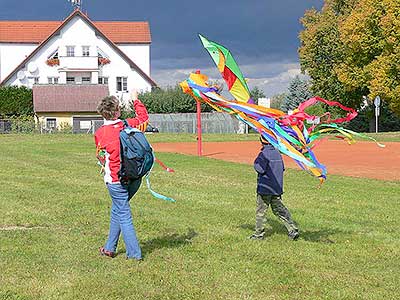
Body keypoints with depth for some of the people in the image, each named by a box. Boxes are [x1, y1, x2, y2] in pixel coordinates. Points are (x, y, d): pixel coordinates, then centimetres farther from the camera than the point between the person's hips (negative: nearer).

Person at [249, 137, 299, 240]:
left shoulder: (264, 154, -15)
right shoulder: (277, 153, 8)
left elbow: (260, 169, -20)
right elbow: (282, 168, 13)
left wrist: (256, 163, -3)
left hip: (265, 188, -7)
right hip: (277, 188, 7)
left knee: (260, 211, 3)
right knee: (279, 209, 11)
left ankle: (259, 233, 8)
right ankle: (293, 230, 4)